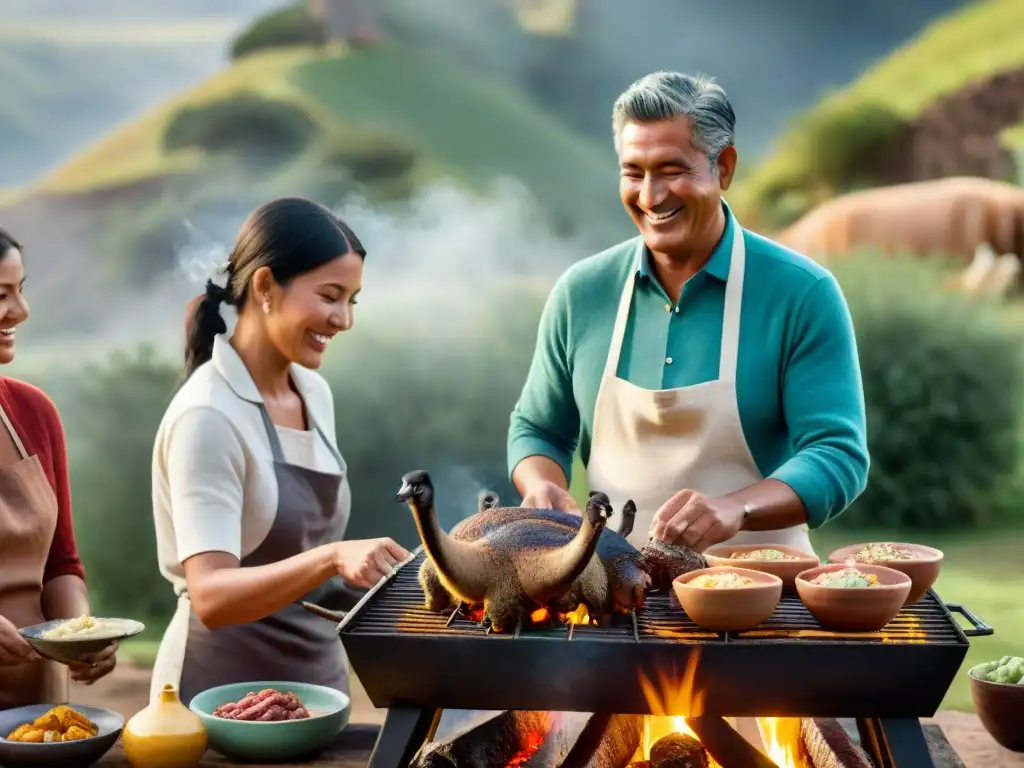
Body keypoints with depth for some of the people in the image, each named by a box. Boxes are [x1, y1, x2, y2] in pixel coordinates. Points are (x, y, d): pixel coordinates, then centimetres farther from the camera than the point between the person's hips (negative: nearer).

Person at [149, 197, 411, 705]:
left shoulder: (314, 394, 2)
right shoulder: (209, 415, -20)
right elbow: (212, 597, -28)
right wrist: (332, 558, -39)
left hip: (318, 678, 7)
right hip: (227, 694, -7)